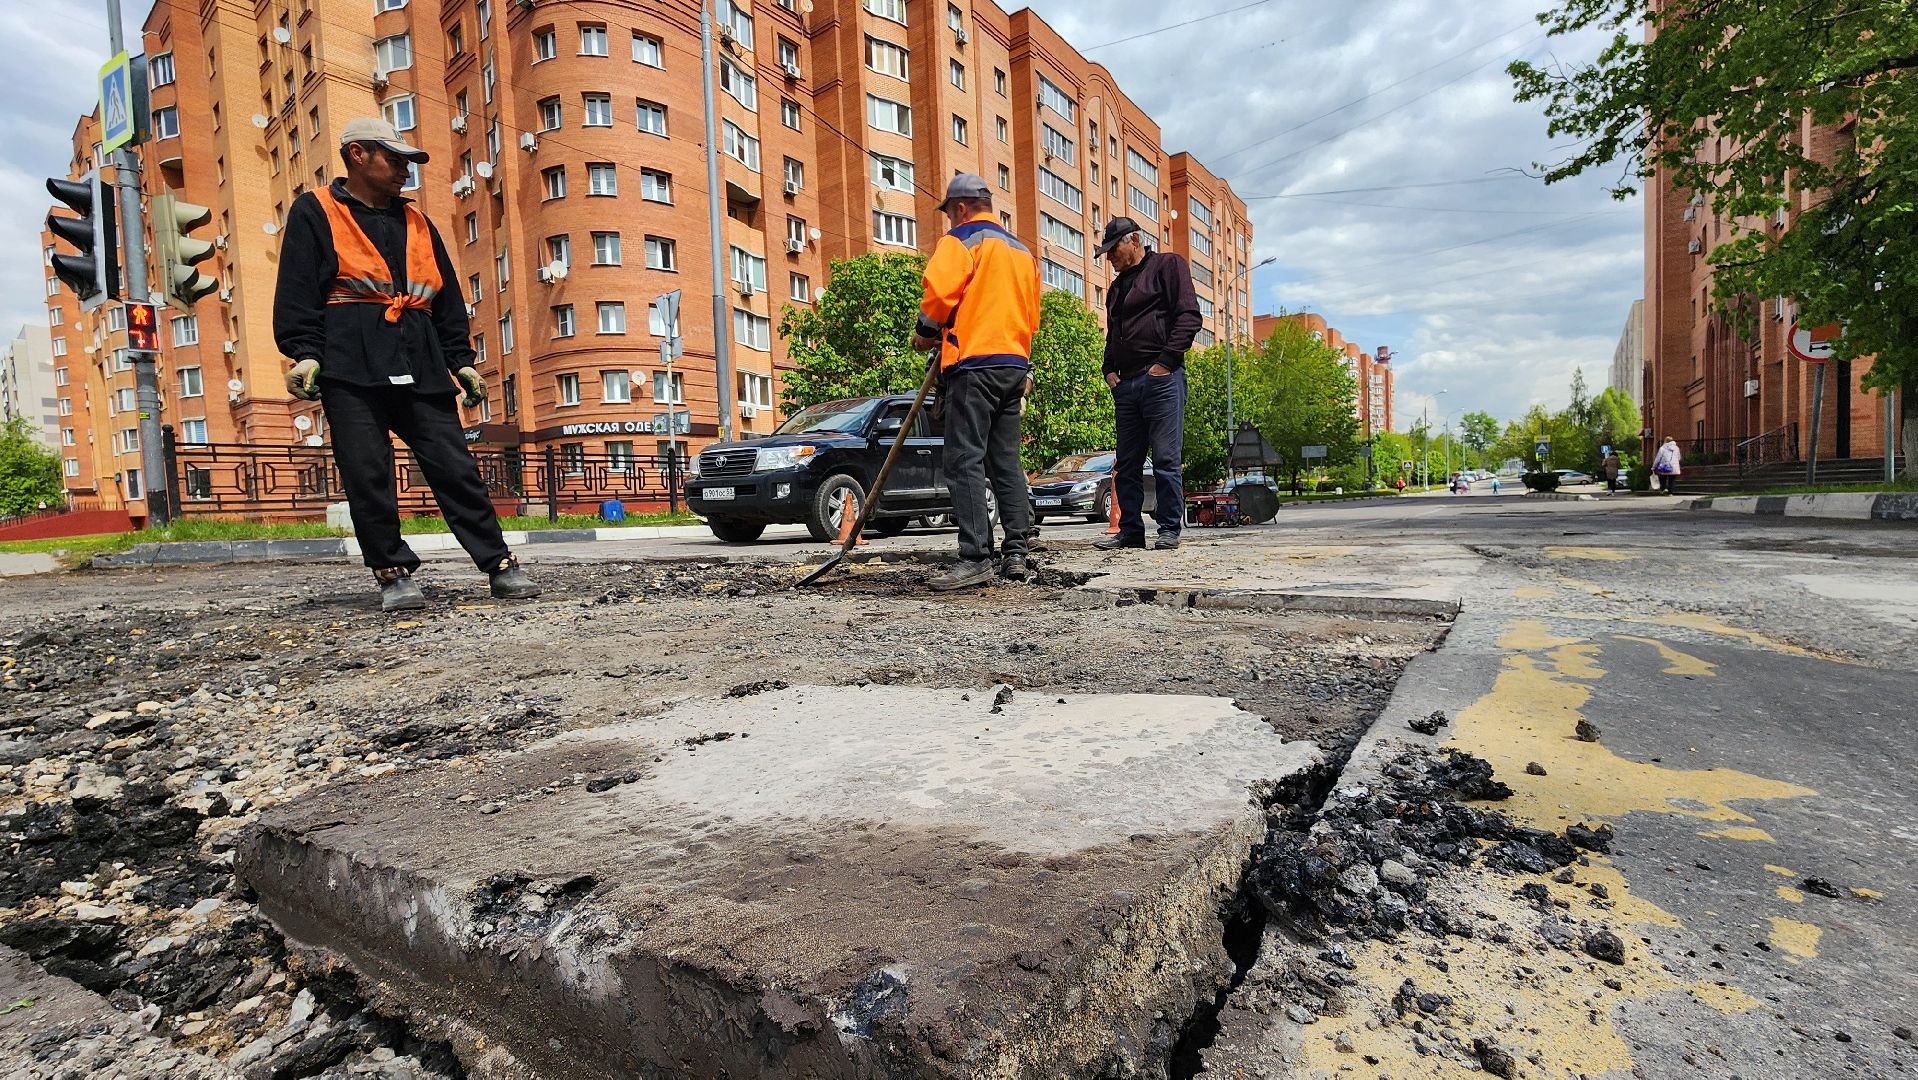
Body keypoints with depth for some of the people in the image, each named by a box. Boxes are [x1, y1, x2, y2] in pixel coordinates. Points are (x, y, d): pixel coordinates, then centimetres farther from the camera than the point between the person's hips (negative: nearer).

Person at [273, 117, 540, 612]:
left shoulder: (416, 222, 22)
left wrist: (461, 361, 13)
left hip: (420, 363, 3)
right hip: (349, 365, -3)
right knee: (367, 474, -5)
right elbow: (297, 288, 1)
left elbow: (448, 299, 21)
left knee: (454, 466, -3)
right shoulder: (314, 213, 10)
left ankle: (500, 565, -3)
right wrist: (304, 353, -11)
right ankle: (393, 574, 4)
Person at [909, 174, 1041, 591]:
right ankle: (1015, 553, 9)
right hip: (1016, 365, 8)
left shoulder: (960, 240, 0)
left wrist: (927, 333, 3)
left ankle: (975, 557, -13)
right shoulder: (1022, 251, 24)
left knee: (965, 462, -9)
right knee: (1006, 462, 10)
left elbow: (939, 292, -13)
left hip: (973, 364, -8)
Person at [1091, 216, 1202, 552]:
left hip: (1161, 378, -7)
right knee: (1127, 464, 6)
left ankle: (1170, 529, -1)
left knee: (1165, 459, -7)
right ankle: (1130, 530, 11)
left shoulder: (1168, 265, 5)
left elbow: (1188, 316, -5)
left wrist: (1165, 362, -13)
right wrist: (1109, 370, 12)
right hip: (1125, 384, 7)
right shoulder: (1117, 287, 26)